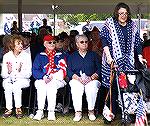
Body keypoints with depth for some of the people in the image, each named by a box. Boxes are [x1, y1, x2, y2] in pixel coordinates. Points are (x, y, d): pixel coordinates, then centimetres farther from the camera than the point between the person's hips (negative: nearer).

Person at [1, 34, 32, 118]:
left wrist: (21, 71, -25)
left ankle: (18, 108, -24)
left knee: (16, 85, -34)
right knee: (8, 86, -32)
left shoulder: (26, 56, 0)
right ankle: (9, 109, -24)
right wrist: (8, 72, -22)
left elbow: (28, 74, -5)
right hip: (9, 79, 1)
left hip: (22, 79, -1)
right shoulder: (6, 56, 3)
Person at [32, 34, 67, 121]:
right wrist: (44, 76, -16)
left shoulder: (60, 56, 17)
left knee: (51, 85, -34)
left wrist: (52, 77, -14)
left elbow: (63, 70, 3)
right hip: (42, 80, 1)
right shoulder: (40, 56, 18)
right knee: (41, 85, -33)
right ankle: (40, 111, -36)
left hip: (57, 80, -1)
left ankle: (51, 112, -37)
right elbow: (35, 71, 5)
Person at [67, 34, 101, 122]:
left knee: (92, 88, -34)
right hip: (77, 79, 0)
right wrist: (79, 78, -12)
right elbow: (69, 71, 5)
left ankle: (91, 111, -22)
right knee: (76, 88, -34)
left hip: (92, 79, 0)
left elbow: (99, 70, 6)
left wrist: (91, 77, -12)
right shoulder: (72, 56, 18)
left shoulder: (93, 55, 17)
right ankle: (78, 112, -30)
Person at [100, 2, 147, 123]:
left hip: (128, 61, 3)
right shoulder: (110, 23, 3)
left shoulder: (132, 26, 14)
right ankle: (111, 111, -2)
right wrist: (108, 56, -14)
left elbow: (137, 43, 14)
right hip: (113, 60, -3)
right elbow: (104, 41, -3)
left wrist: (140, 57, 2)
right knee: (113, 86, -8)